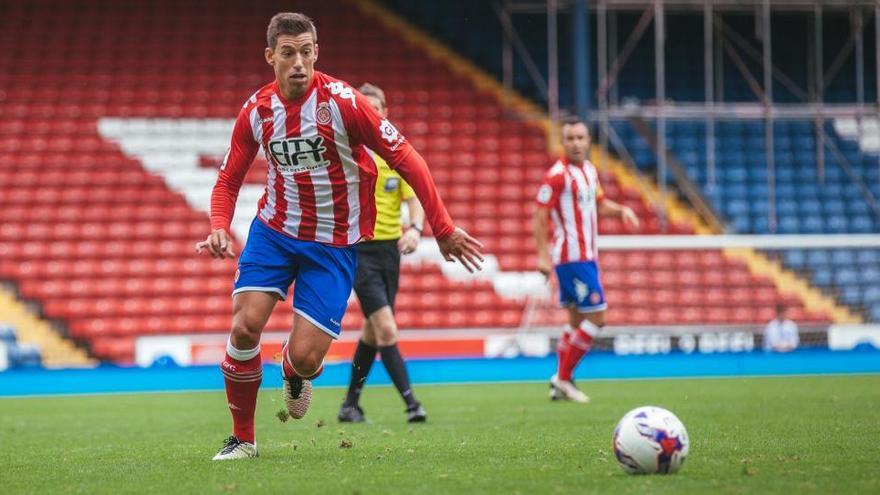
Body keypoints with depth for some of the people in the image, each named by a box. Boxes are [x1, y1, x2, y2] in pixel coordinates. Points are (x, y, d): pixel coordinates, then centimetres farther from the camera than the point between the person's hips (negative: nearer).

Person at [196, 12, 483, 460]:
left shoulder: (340, 101, -17)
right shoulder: (256, 111, -5)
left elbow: (403, 156, -13)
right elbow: (228, 181, 5)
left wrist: (442, 227, -15)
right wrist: (219, 228, -16)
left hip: (334, 244, -3)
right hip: (274, 230, 3)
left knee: (304, 357, -11)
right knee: (245, 326, -16)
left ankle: (295, 374, 30)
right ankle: (242, 438, 4)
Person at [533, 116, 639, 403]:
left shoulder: (589, 170, 11)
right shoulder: (558, 175, -14)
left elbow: (598, 204, 25)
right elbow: (540, 215, -16)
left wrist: (621, 210, 5)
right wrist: (542, 255, -23)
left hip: (587, 257, 9)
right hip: (572, 258, -9)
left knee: (577, 320, 12)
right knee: (596, 317, -11)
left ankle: (560, 382, 17)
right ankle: (563, 378, -4)